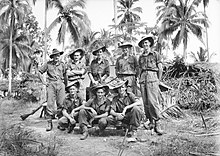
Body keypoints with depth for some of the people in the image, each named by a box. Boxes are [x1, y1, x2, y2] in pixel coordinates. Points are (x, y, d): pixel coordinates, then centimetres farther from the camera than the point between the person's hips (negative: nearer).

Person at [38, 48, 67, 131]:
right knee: (50, 103, -4)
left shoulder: (62, 64, 11)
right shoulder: (48, 64, 6)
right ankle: (49, 123, 2)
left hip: (60, 84, 1)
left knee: (61, 103, -5)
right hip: (51, 84, -1)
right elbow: (39, 72, 11)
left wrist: (65, 84, 15)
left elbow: (65, 75, 21)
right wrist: (43, 82, 3)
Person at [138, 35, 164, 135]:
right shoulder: (141, 57, 20)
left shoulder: (155, 55, 8)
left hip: (152, 78, -4)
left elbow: (160, 69, 7)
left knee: (152, 101, -15)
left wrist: (158, 81, 2)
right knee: (146, 102, -1)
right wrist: (140, 80, 10)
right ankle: (150, 121, 8)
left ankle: (156, 125, -13)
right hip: (143, 78, 5)